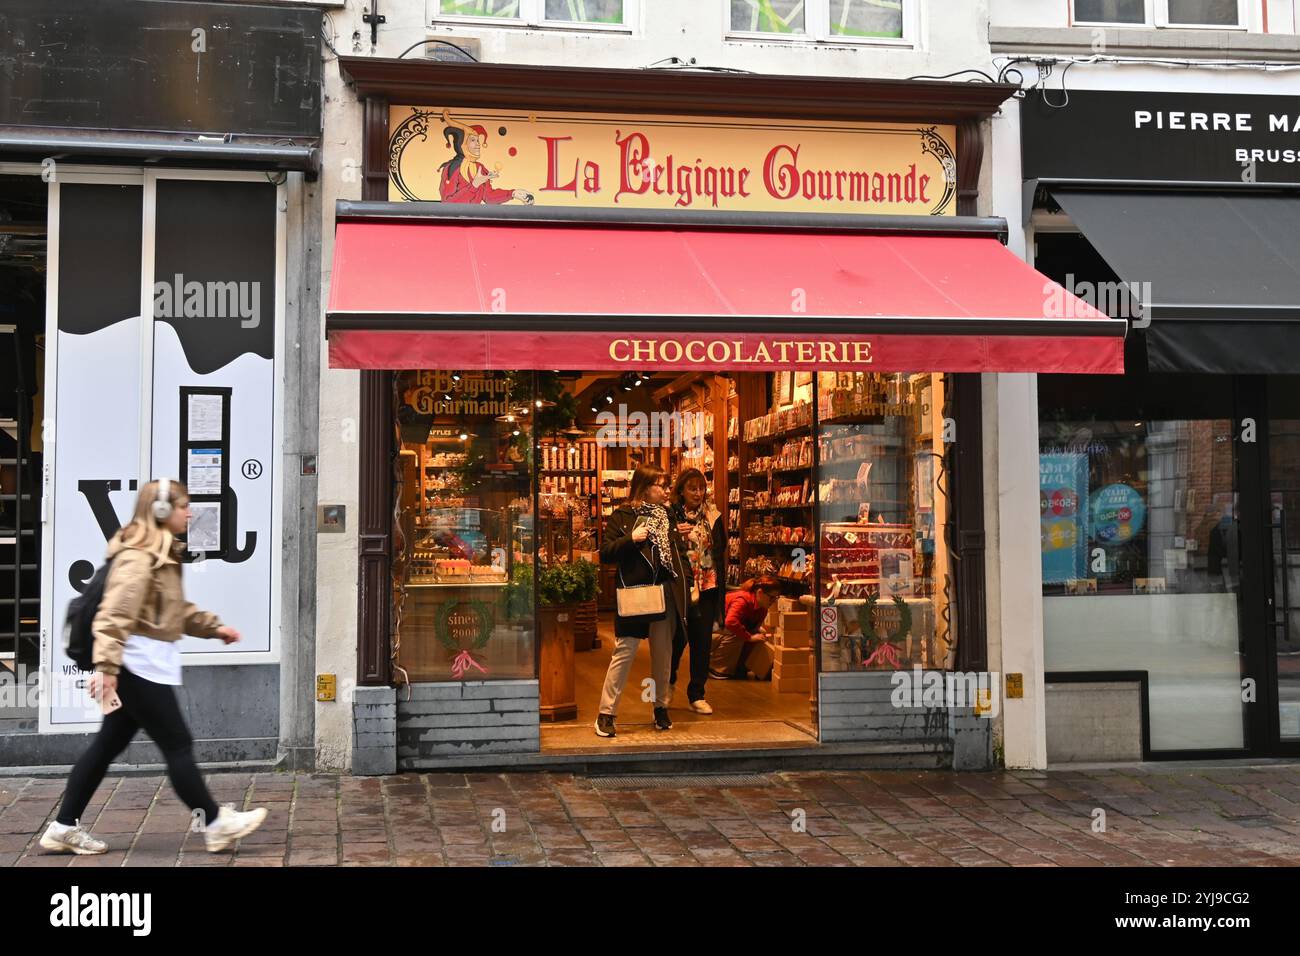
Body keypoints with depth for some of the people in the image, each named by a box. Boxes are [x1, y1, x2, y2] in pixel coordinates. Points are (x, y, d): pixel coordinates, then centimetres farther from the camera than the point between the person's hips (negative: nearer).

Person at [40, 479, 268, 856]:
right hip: (138, 664, -11)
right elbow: (114, 614, -24)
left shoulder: (163, 554, 17)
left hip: (145, 665, 11)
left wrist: (213, 626, 20)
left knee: (108, 745, 13)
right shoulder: (138, 557, -16)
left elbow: (177, 610, 27)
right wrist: (106, 666, -31)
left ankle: (65, 827, 19)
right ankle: (215, 824, 6)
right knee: (178, 745, -3)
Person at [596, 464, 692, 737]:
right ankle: (606, 714, -1)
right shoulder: (621, 517, -1)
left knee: (663, 654, 11)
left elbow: (680, 551, 18)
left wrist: (685, 584, 7)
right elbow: (605, 555, -5)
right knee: (624, 652, -7)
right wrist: (631, 539, -18)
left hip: (666, 593, 5)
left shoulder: (666, 515, 14)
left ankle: (661, 707, 25)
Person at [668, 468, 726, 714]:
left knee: (703, 641, 4)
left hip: (708, 586, 3)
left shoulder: (713, 515, 7)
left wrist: (720, 580, 6)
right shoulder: (670, 515, -3)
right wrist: (676, 535, -21)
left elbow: (721, 549, 13)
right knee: (678, 637, -2)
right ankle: (669, 680, 28)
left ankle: (697, 695, 14)